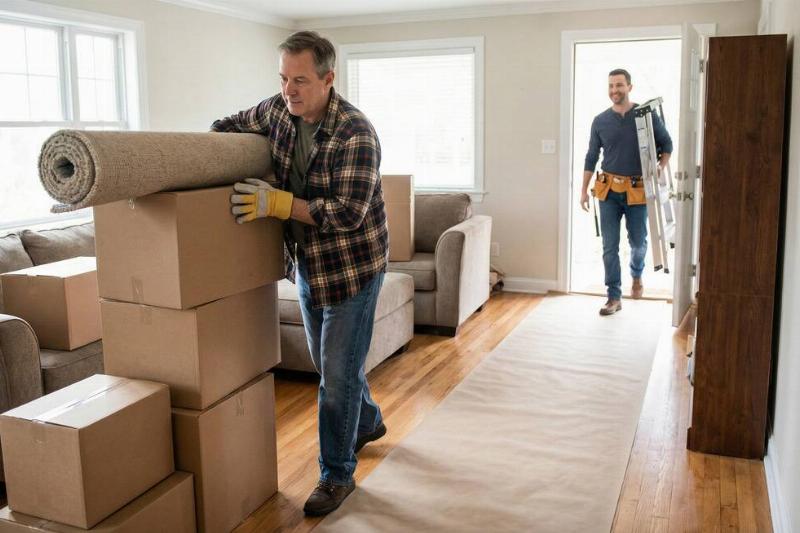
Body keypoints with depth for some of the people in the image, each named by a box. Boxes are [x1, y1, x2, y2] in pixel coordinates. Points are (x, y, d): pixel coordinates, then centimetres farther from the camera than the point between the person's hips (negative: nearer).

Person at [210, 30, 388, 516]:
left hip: (352, 266, -7)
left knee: (338, 371, 0)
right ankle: (369, 422, 46)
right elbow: (230, 127, 13)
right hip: (306, 262, 7)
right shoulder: (278, 111, -5)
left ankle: (337, 474, 16)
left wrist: (277, 202, -34)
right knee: (329, 360, 21)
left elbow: (348, 214, -29)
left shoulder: (355, 133, -25)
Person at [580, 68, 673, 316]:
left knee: (638, 242, 11)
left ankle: (637, 274, 42)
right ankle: (614, 297, 9)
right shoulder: (600, 121, 3)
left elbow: (666, 144, 8)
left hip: (637, 190, -1)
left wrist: (660, 168, -7)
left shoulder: (647, 115, -2)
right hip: (608, 190, 1)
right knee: (609, 246, 0)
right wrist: (584, 189, 6)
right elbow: (591, 157, 9)